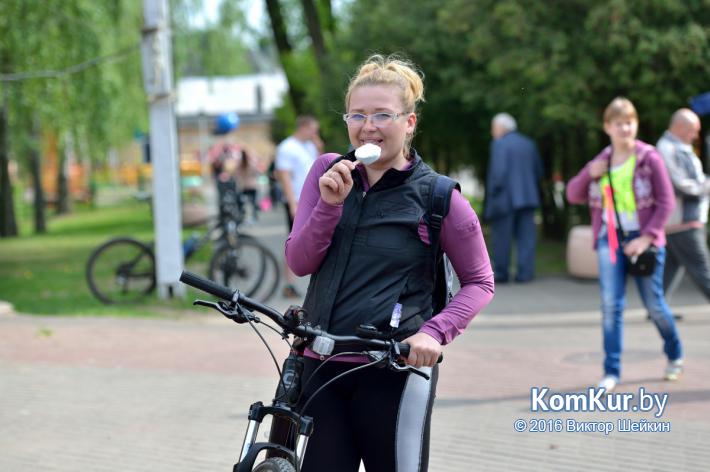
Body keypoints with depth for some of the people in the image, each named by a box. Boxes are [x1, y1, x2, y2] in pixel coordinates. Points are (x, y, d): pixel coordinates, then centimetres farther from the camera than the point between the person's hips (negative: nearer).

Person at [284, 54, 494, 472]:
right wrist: (329, 204, -14)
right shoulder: (328, 173, 4)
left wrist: (435, 332, -15)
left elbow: (480, 282, 0)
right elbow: (299, 262, 1)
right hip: (322, 364, 4)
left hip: (394, 370, -3)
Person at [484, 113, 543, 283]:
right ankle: (525, 272, 3)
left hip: (505, 198, -5)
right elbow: (538, 171, 11)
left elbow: (498, 171, -18)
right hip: (528, 197, 6)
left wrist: (493, 193, -9)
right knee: (525, 236, 6)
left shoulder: (499, 144, -9)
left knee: (502, 237, 3)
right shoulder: (529, 144, 11)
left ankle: (501, 273, 7)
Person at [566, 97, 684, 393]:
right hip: (610, 238, 3)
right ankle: (611, 371, 1)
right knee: (611, 304, -4)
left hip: (643, 239, -3)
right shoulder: (601, 163, 8)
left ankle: (675, 356, 32)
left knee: (654, 304, 6)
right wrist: (589, 173, -8)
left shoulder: (649, 158, -5)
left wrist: (646, 238, -14)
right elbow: (574, 195, 11)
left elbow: (666, 202, -6)